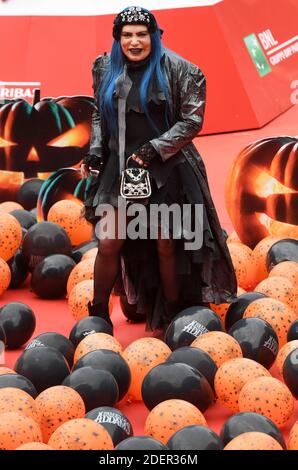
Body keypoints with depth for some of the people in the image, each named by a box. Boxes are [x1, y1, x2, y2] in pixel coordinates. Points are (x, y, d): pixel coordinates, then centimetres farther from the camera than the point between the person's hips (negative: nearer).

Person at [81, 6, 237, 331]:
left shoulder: (177, 70, -8)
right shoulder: (107, 69, 6)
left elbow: (192, 120, -8)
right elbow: (99, 116, 17)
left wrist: (156, 148, -16)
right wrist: (96, 150, 1)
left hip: (167, 169, -3)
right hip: (120, 167, 3)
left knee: (166, 246, 5)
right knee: (108, 244, -1)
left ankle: (172, 317, 22)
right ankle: (98, 315, 15)